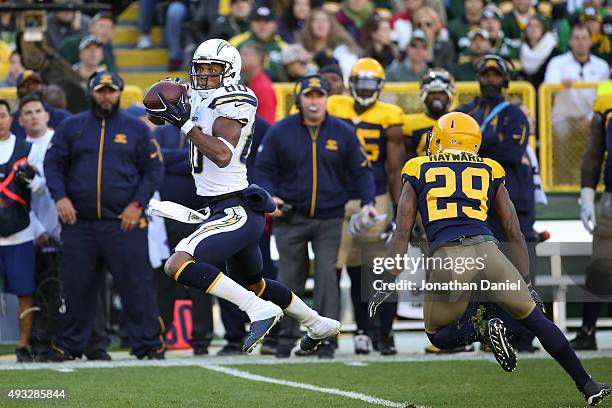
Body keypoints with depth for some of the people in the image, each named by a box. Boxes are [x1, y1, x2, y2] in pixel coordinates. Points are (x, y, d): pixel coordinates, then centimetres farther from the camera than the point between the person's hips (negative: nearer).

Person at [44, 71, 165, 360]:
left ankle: (148, 345, 0)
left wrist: (137, 204, -6)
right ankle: (68, 346, 15)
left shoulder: (136, 128, 8)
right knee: (76, 288, 6)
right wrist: (60, 197, -8)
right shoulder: (71, 127, 11)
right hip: (79, 223, 1)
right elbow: (53, 163, 9)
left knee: (136, 287, -4)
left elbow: (154, 169, 6)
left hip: (124, 224, -1)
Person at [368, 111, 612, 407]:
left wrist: (386, 283, 14)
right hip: (486, 250, 1)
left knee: (438, 336, 22)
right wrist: (527, 284, 27)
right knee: (536, 319, 16)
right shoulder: (489, 172, 22)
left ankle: (482, 331, -9)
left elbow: (402, 233, 13)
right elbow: (514, 234, 22)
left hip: (445, 259, -1)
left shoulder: (418, 173, 19)